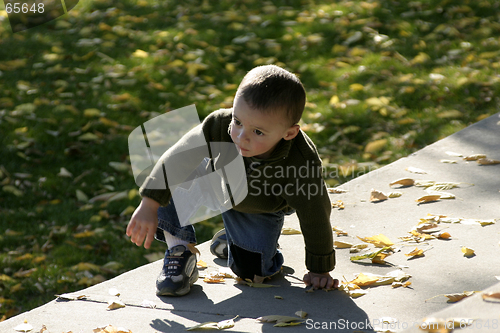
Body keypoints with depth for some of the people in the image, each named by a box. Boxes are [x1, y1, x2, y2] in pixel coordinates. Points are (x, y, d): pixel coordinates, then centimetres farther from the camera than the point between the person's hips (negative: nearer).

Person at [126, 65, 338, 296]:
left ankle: (231, 240, 25)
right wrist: (150, 204, -38)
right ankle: (179, 251, -16)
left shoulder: (302, 163, -41)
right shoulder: (220, 125, -39)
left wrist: (319, 269, -19)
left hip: (260, 212, 0)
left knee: (251, 271, -10)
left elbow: (315, 216, -28)